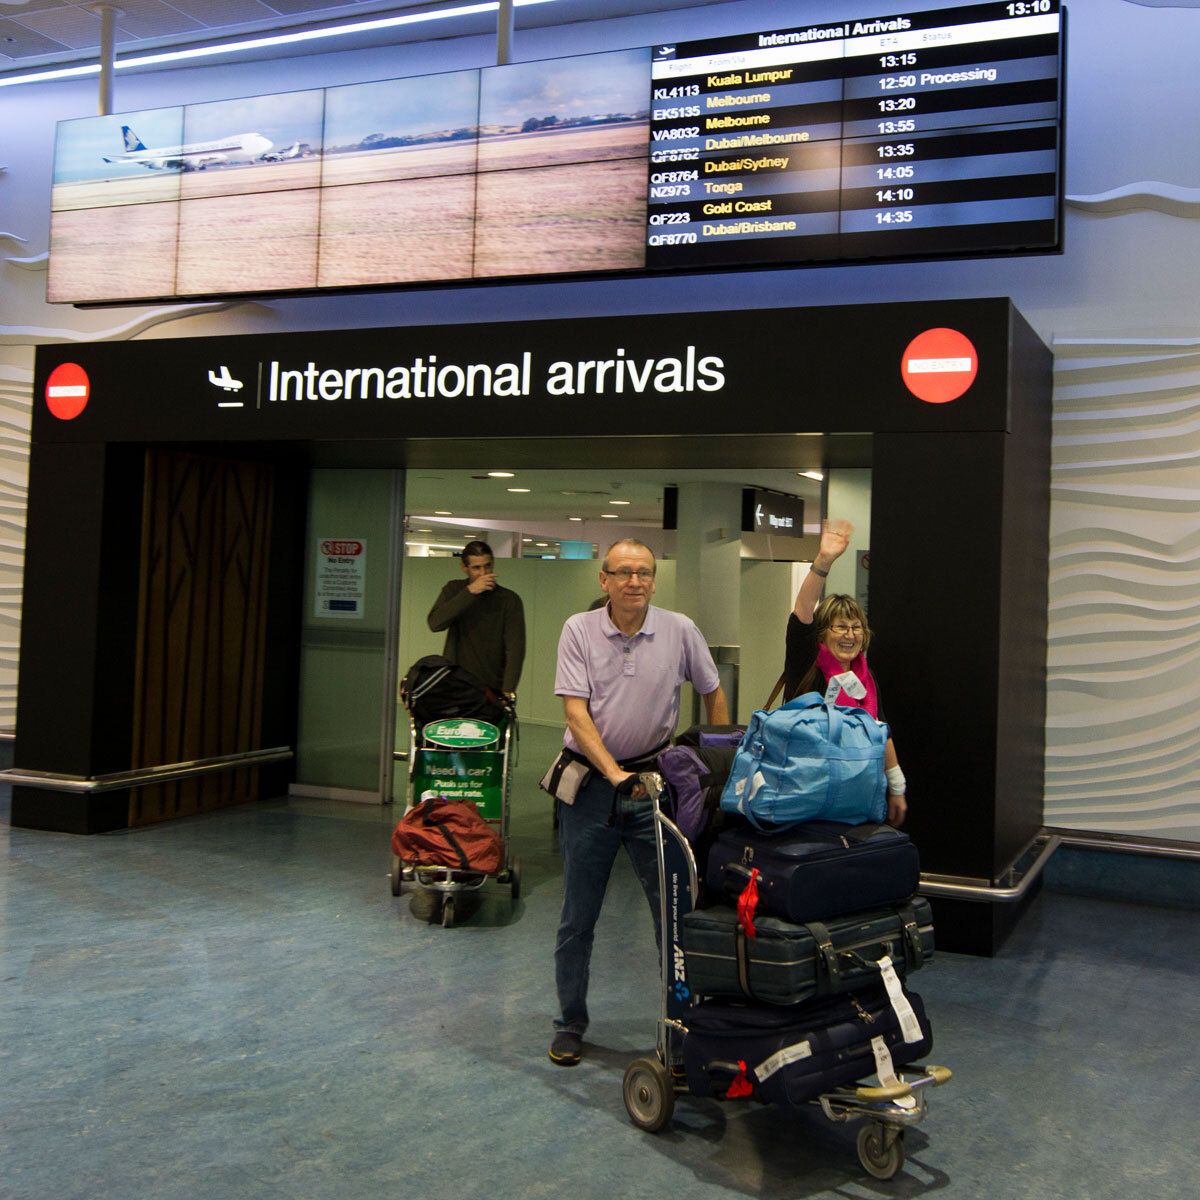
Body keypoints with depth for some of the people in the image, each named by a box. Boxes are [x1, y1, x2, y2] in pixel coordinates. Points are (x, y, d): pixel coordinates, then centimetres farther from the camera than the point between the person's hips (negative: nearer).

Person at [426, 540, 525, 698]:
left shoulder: (509, 600, 0)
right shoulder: (454, 590, 8)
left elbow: (515, 648, -9)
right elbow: (435, 623, -10)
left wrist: (508, 692, -22)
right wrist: (469, 592, -16)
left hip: (493, 690, -2)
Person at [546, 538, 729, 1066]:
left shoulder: (680, 630, -2)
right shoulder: (579, 630, -6)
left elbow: (712, 693, 10)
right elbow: (575, 711, -12)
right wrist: (614, 773, -22)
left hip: (656, 781, 1)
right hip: (589, 781, -1)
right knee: (578, 915, 8)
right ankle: (570, 1023, 23)